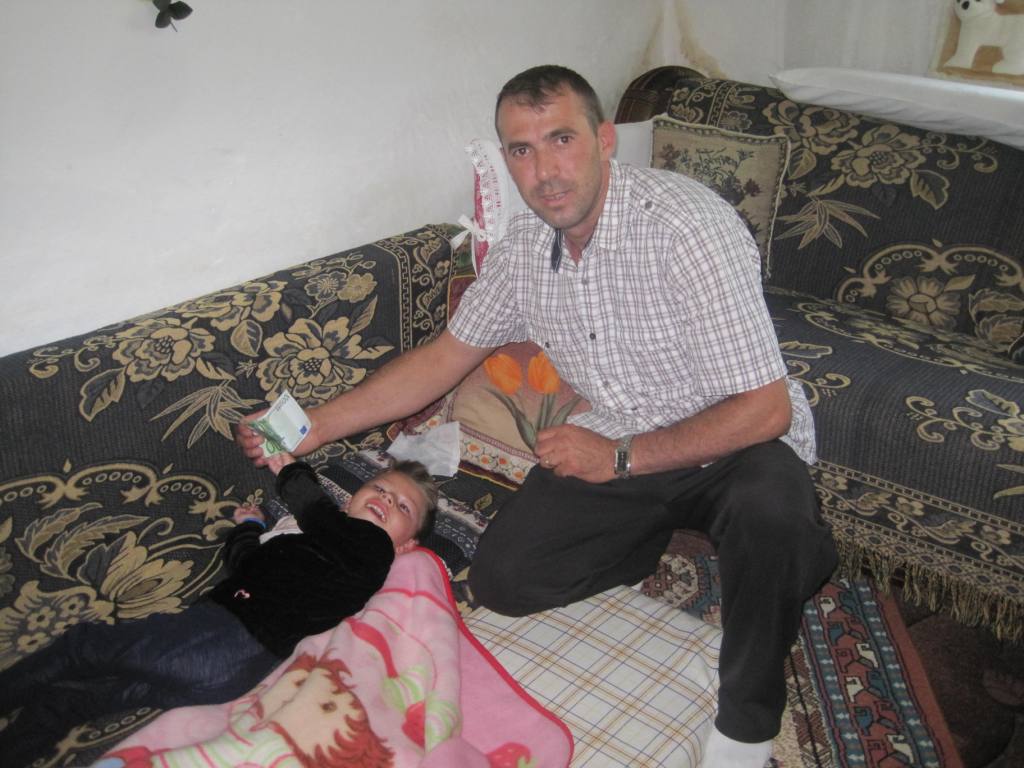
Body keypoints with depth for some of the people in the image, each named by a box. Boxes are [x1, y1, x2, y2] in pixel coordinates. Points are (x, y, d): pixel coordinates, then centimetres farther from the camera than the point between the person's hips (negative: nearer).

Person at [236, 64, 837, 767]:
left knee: (769, 507, -38)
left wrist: (621, 459, -24)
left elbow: (765, 409, -27)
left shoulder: (685, 224, -27)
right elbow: (448, 355, 5)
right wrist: (315, 427, -1)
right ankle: (655, 538, 19)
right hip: (614, 445, 5)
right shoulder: (525, 246, -5)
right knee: (500, 580, -4)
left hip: (733, 445, -5)